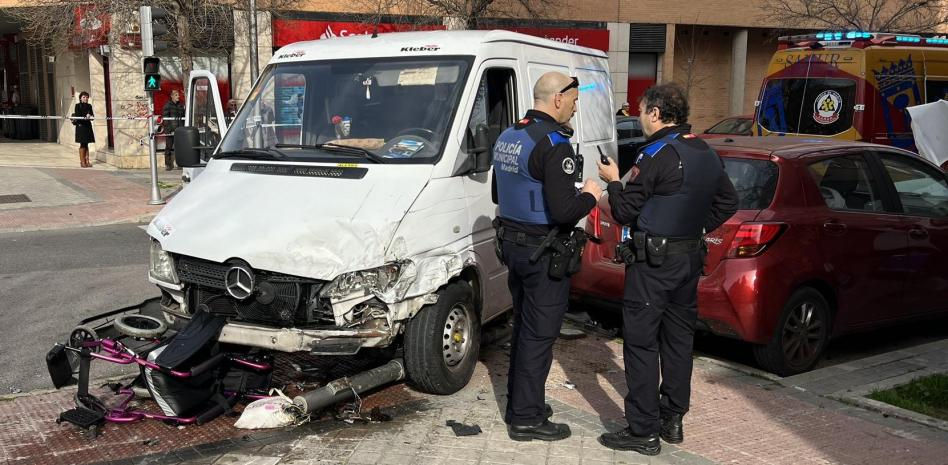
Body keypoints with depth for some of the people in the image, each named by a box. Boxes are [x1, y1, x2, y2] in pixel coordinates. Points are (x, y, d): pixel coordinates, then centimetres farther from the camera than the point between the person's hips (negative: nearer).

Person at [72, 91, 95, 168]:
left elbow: (92, 115, 7)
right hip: (81, 126, -5)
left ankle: (87, 161, 10)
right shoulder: (78, 106, -3)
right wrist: (85, 117, -25)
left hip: (88, 126, 5)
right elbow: (77, 116, -12)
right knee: (82, 144, -3)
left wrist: (90, 116, -14)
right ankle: (82, 162, 2)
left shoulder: (89, 106, 11)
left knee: (86, 144, 7)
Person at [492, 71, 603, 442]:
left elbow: (498, 195, 20)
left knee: (523, 328, 20)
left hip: (513, 244, 9)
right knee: (538, 335, 0)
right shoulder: (553, 144, -20)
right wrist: (590, 196, -7)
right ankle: (526, 418, 9)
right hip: (544, 253, -9)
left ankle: (519, 403, 31)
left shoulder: (507, 137, 10)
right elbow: (564, 211, -26)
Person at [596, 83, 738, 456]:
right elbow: (728, 203, 19)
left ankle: (643, 431, 1)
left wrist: (613, 181, 1)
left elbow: (625, 212, -14)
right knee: (678, 340, 15)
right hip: (690, 259, 8)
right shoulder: (706, 153, 9)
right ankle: (672, 419, 26)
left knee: (641, 343, -2)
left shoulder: (657, 154, -16)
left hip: (653, 261, -8)